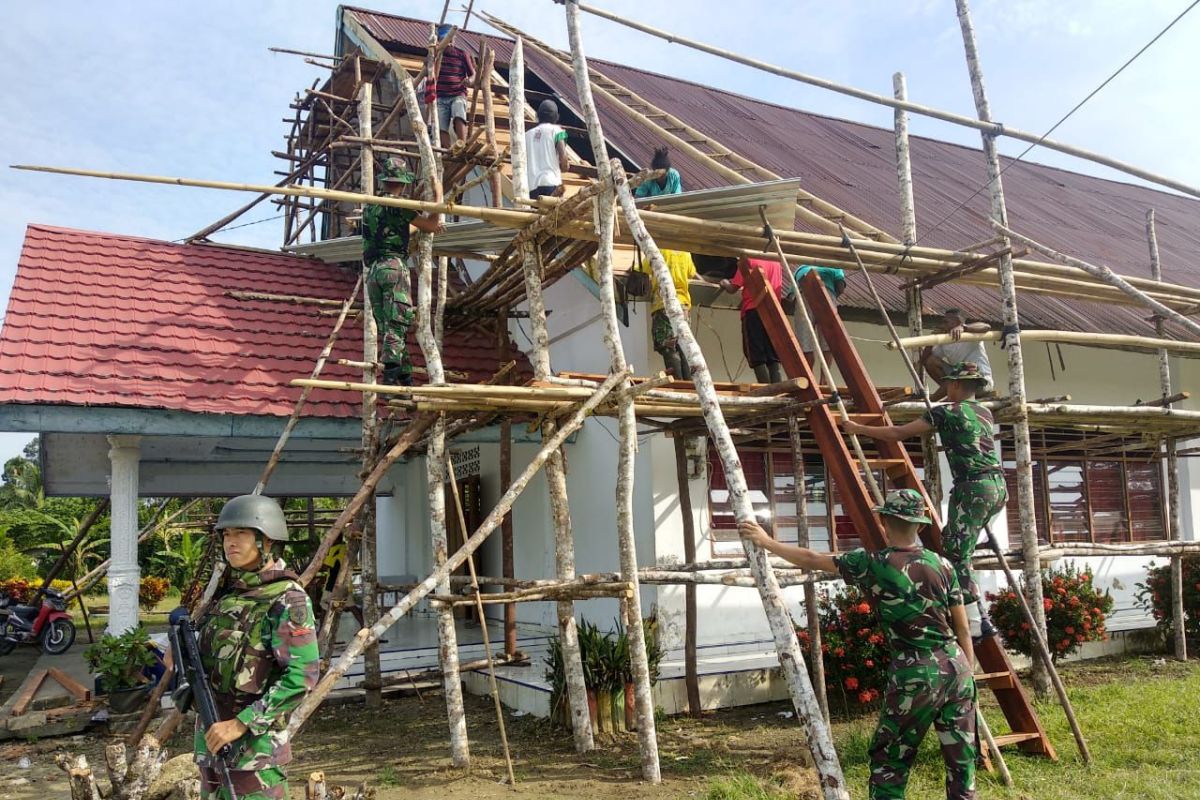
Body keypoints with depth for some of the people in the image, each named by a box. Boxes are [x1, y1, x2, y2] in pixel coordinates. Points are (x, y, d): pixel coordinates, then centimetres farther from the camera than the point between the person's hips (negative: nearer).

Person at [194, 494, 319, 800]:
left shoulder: (287, 599, -14)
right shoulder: (229, 593, 10)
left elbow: (303, 675, -22)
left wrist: (241, 724, -22)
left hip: (254, 740, -8)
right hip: (212, 734, 8)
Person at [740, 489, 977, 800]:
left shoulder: (872, 564, -7)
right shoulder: (942, 565, 4)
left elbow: (812, 560, 2)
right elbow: (963, 629, 8)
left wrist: (766, 542, 14)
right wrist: (969, 673, 19)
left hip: (915, 673, -5)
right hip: (956, 666, 5)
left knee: (888, 761, 8)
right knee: (961, 758, 12)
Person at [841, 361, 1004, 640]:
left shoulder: (946, 412, -5)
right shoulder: (985, 413, 17)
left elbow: (898, 434, -8)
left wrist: (859, 429, 0)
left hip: (974, 487, -8)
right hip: (997, 484, 8)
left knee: (957, 554, -4)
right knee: (951, 541, 18)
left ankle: (978, 623, -8)